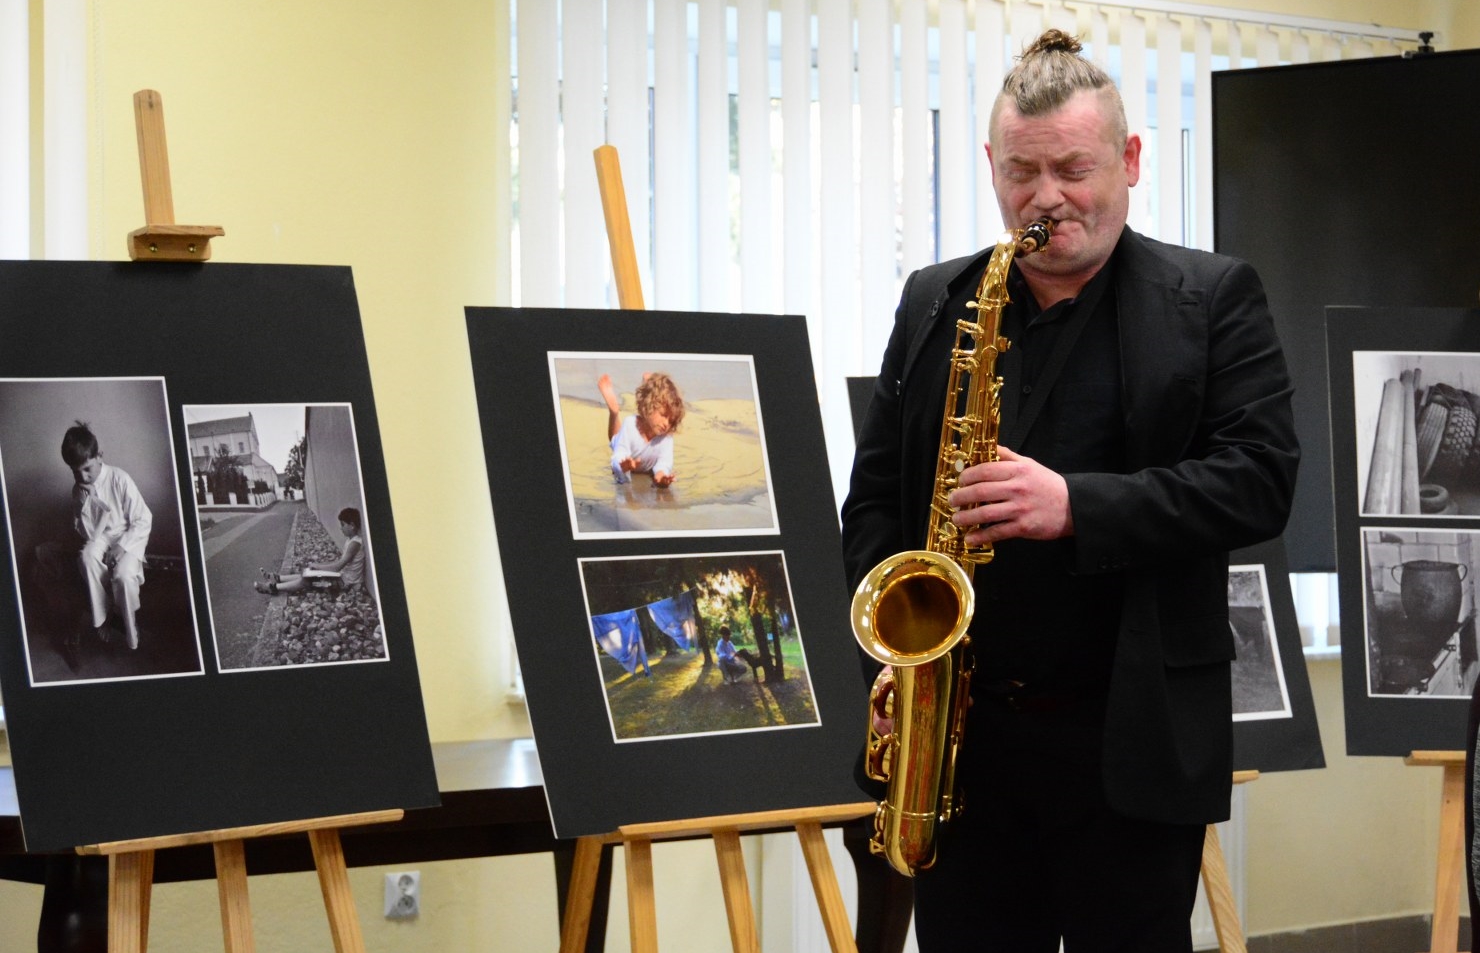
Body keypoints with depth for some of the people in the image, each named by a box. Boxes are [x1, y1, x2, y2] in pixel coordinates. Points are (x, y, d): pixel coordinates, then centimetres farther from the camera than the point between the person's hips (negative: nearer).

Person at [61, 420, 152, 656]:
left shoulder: (119, 479, -17)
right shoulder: (78, 489, -3)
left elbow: (143, 519, -14)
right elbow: (85, 532, 2)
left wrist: (123, 546, -24)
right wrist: (81, 509, -18)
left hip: (129, 536, -4)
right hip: (100, 537, 4)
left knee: (123, 574, -34)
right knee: (86, 558, -33)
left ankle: (132, 634, -11)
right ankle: (99, 619, -20)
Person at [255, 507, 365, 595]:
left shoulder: (354, 543, -24)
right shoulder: (350, 539, 8)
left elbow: (338, 566, -26)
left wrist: (318, 567, -15)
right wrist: (319, 565, 5)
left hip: (347, 581, -9)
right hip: (343, 575, 9)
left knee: (306, 580, -9)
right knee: (306, 574, 8)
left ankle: (273, 587, -3)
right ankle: (276, 578, 14)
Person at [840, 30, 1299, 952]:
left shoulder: (1214, 300, 0)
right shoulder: (933, 304, 11)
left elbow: (1259, 480, -9)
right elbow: (876, 493, 13)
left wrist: (1079, 506, -21)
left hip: (1135, 739, -3)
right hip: (961, 731, 3)